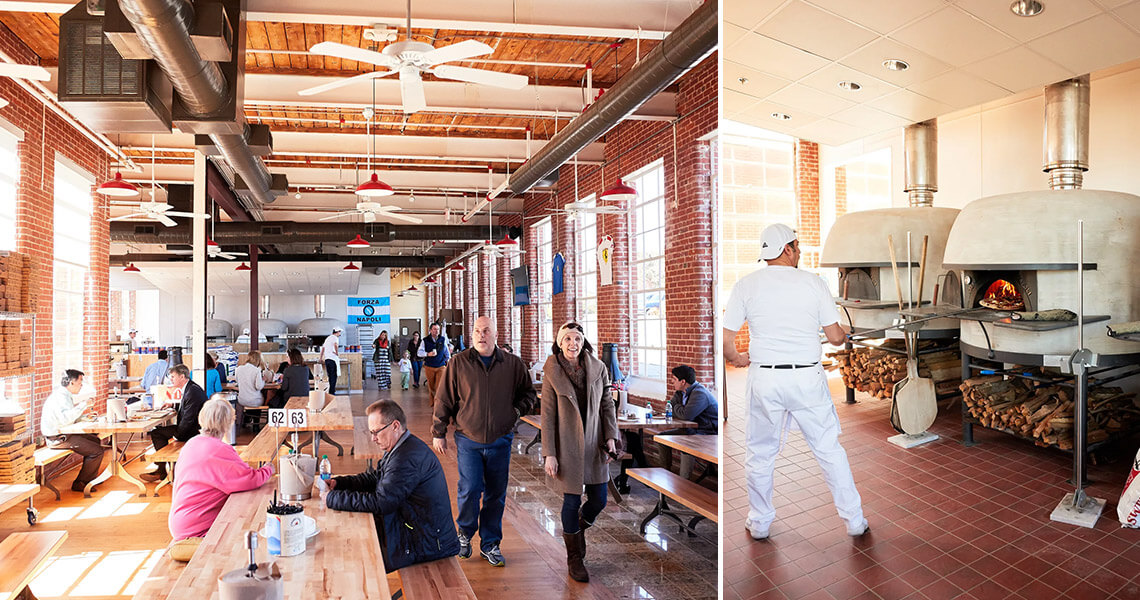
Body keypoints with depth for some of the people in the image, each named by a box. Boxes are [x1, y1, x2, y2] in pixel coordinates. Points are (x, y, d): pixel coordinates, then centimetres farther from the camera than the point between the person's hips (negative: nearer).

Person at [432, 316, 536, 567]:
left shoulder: (513, 364, 1)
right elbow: (444, 400, 2)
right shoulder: (459, 363, -3)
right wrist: (438, 433, 3)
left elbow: (528, 393, 16)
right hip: (468, 441, -2)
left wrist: (516, 410, 0)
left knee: (496, 495, 8)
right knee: (469, 491, -5)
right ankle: (465, 533, 24)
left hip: (500, 441, 2)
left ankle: (490, 544, 25)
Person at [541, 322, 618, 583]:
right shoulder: (552, 373, -9)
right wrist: (549, 454, -10)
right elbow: (547, 416, -8)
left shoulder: (598, 369, -1)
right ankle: (574, 558, 26)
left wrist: (611, 437, -3)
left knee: (599, 500, 9)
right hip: (567, 446, -3)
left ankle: (575, 529, 42)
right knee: (572, 502, 5)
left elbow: (607, 405, 7)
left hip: (594, 445, 4)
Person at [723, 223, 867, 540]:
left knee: (760, 454, 14)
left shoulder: (746, 284, -1)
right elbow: (835, 336, 2)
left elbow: (725, 340, -4)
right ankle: (854, 519, 25)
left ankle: (759, 523, 27)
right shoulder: (813, 282, 0)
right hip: (808, 377, 0)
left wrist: (736, 358, 17)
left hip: (764, 379, 0)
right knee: (829, 449, 14)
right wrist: (845, 336, 25)